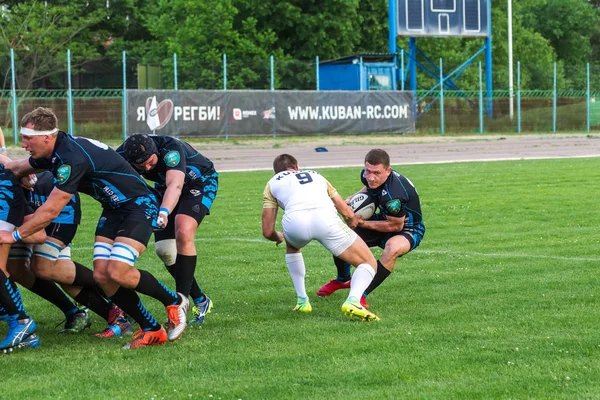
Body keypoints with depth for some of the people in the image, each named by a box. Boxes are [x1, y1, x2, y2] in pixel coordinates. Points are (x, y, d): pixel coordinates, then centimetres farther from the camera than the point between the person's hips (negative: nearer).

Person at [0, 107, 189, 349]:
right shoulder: (53, 152, -1)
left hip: (139, 205, -9)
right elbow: (20, 168, 24)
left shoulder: (73, 158, -30)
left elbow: (50, 211, -27)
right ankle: (152, 330, 5)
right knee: (101, 275, -5)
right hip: (113, 209, 9)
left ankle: (175, 302, 2)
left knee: (117, 272, -22)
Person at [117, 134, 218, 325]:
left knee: (183, 233, -28)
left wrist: (164, 212, -70)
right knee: (164, 250, -5)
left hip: (201, 182, -6)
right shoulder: (123, 155, -25)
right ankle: (200, 301, 12)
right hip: (165, 187, 6)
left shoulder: (171, 148, -40)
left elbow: (175, 184, -53)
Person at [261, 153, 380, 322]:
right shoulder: (316, 176, 40)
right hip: (326, 218, 0)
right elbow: (349, 215, 38)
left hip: (294, 220, 0)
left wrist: (279, 237, 53)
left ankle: (302, 301, 32)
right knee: (369, 263, 13)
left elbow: (268, 232, 29)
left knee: (292, 246, 39)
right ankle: (353, 301, -15)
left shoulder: (272, 184, 33)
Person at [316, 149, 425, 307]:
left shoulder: (392, 195, -39)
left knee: (393, 248, -42)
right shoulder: (367, 175, -15)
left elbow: (396, 226, -24)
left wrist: (364, 224, -19)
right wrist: (353, 198, -6)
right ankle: (342, 280, 32)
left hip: (409, 230, -8)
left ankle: (362, 296, -32)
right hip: (385, 219, 8)